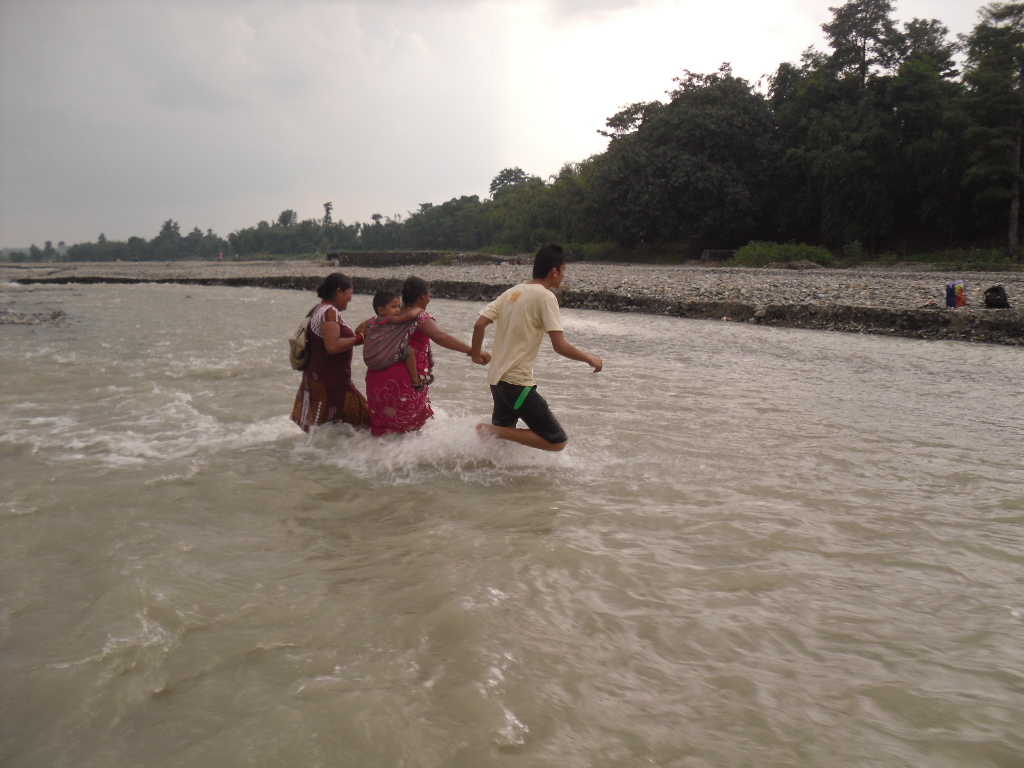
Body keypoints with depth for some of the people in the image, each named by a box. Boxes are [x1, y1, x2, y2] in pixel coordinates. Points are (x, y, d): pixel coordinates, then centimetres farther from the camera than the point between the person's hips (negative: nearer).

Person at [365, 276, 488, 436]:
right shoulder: (420, 317, -8)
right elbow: (440, 337, -27)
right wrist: (473, 351, -34)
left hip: (376, 379, 6)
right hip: (404, 380, -6)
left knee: (381, 426, 19)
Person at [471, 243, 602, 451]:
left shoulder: (513, 292, 10)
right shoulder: (545, 297, -11)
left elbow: (479, 325, 6)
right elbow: (559, 346, -19)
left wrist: (476, 353, 23)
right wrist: (590, 359, -4)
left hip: (496, 378, 9)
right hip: (517, 382, -9)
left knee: (503, 431, 28)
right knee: (557, 441, -6)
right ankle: (493, 431, -9)